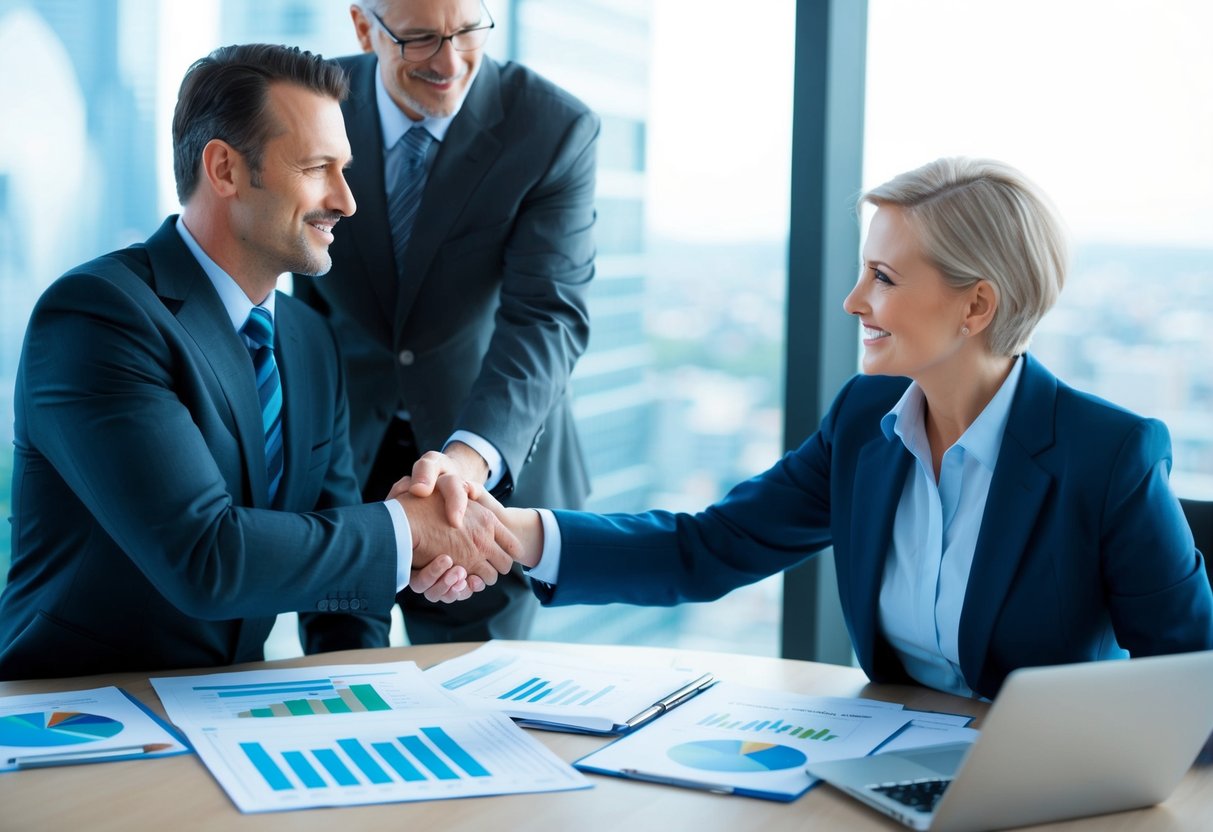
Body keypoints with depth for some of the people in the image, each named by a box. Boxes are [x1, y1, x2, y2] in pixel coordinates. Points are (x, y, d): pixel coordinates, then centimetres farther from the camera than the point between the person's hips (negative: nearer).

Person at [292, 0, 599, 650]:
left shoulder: (555, 129, -14)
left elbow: (547, 317, -23)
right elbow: (290, 290, 2)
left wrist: (471, 454, -38)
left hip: (493, 467, -1)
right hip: (337, 461, 2)